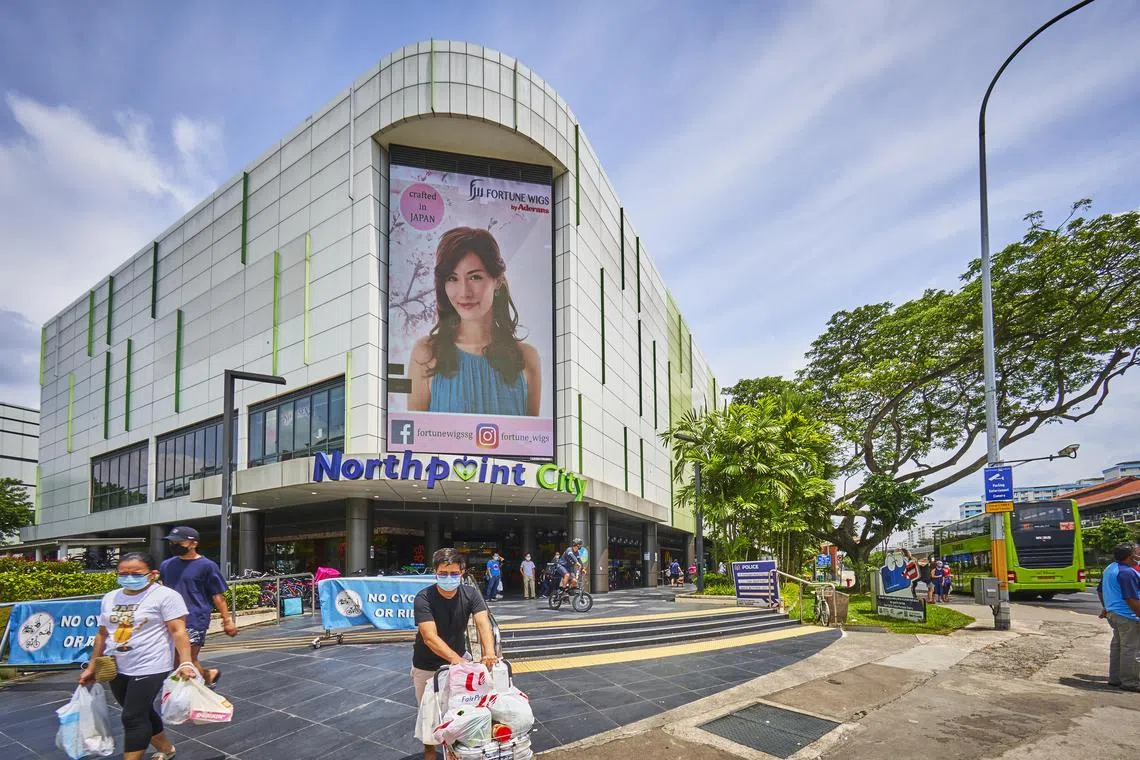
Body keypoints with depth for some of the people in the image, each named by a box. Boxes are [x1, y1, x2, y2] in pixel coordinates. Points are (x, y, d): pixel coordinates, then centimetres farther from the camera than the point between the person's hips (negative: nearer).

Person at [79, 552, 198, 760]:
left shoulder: (165, 596, -11)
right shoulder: (110, 598, 9)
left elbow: (178, 631, -16)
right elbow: (102, 634, 18)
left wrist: (185, 663, -25)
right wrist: (92, 667, 18)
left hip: (150, 668, -7)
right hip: (117, 669, 7)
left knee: (133, 718, -9)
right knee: (142, 714, 16)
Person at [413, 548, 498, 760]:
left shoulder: (471, 595, -17)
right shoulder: (423, 599, -27)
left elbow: (483, 624, -31)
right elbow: (430, 637, -36)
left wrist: (489, 652, -51)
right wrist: (455, 658, -53)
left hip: (458, 660, 2)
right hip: (427, 666, -2)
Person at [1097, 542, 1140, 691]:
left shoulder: (1110, 569, 13)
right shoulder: (1127, 573, -19)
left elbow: (1100, 590, 22)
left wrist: (1105, 608, 30)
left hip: (1113, 613, 10)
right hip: (1128, 616, -10)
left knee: (1117, 646, 16)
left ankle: (1115, 678, 23)